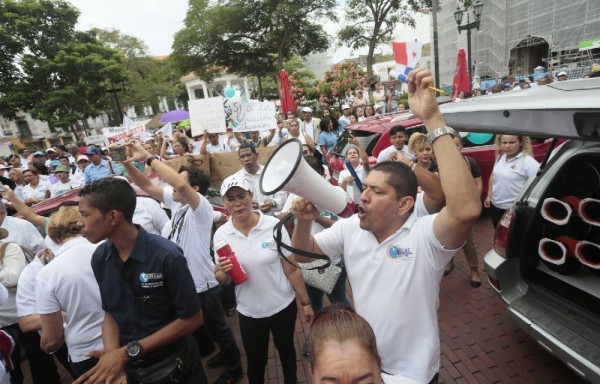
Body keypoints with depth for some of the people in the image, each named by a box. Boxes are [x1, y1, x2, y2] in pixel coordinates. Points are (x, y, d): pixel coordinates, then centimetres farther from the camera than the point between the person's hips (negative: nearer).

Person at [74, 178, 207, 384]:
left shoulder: (166, 256, -26)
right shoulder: (99, 258, -8)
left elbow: (192, 319, -19)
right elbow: (109, 313, 2)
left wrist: (129, 351, -20)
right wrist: (112, 353, -17)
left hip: (173, 366, -4)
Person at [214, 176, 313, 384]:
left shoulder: (274, 225, -16)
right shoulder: (221, 234, -9)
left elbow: (291, 268, -8)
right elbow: (223, 281, -1)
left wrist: (305, 302, -2)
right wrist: (222, 271, -23)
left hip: (283, 306, -1)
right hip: (249, 313, 1)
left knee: (286, 351, 23)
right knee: (256, 363, 19)